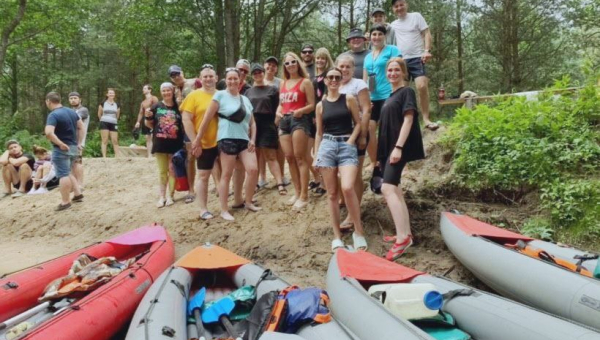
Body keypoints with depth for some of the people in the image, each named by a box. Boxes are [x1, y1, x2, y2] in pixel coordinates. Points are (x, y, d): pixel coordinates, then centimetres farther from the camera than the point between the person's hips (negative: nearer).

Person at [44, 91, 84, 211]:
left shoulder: (53, 115, -17)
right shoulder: (72, 112, 8)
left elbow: (48, 132, -31)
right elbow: (81, 127, 16)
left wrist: (60, 144, -22)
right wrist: (79, 143, 16)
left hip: (62, 149, -8)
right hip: (74, 148, 8)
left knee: (63, 175, -1)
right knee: (68, 172, 22)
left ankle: (65, 202, 5)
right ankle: (78, 194, 22)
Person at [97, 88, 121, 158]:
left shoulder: (117, 105, 7)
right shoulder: (103, 104, 1)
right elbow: (99, 114, 12)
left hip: (113, 124, 2)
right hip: (104, 123, -2)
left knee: (115, 141, -1)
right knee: (105, 141, -4)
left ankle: (117, 156, 0)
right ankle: (104, 157, -4)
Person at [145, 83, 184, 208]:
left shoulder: (178, 107, 2)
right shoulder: (156, 107, 3)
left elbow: (184, 124, 11)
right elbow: (150, 125, 8)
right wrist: (147, 117, -10)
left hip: (175, 144, 0)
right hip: (160, 143, 1)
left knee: (172, 171, 6)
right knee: (162, 171, 8)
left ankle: (170, 196, 14)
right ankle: (162, 197, 14)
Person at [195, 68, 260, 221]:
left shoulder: (245, 99, 15)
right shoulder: (220, 96, -2)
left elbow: (252, 123, 21)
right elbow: (206, 120, -5)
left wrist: (252, 139, 5)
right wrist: (197, 141, -7)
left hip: (244, 140, 5)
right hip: (227, 139, -5)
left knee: (253, 170, -7)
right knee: (227, 175, -3)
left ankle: (248, 203, 13)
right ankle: (224, 210, 6)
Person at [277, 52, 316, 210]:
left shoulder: (305, 82, 0)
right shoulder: (283, 84, 19)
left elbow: (311, 105, -5)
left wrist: (300, 111, -23)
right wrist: (278, 113, 4)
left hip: (299, 120, -7)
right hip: (284, 121, 7)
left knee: (299, 158, -8)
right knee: (289, 158, 6)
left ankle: (304, 195, -5)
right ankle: (297, 192, 16)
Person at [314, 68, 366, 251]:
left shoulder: (349, 99, 5)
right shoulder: (321, 105, 12)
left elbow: (358, 123, 4)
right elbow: (319, 133, 15)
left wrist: (350, 142, -9)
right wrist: (317, 154, 9)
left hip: (347, 146, -3)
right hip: (327, 146, 3)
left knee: (347, 188, -22)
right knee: (332, 193, 2)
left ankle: (359, 231, -7)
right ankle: (337, 236, 10)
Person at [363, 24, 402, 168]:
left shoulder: (392, 50, 2)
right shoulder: (368, 57, 19)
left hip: (388, 96, -6)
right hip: (372, 98, 6)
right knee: (368, 130, 1)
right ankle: (374, 163, 14)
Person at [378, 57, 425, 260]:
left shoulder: (407, 92, -4)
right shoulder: (390, 96, 20)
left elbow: (408, 120, -14)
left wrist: (398, 147, -23)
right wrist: (381, 153, 19)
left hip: (399, 147, -9)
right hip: (388, 148, 10)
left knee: (387, 188, -21)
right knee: (394, 190, 10)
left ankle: (403, 237, -23)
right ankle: (405, 234, 17)